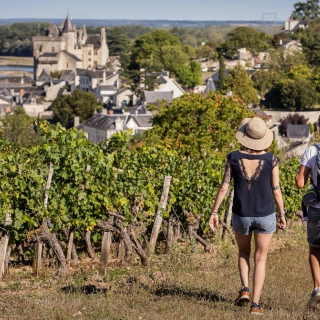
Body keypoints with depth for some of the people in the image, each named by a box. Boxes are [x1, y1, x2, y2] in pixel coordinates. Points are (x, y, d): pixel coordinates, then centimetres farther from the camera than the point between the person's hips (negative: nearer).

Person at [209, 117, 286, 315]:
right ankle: (256, 304, 0)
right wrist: (282, 214, 8)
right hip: (265, 215, -1)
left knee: (244, 253, 26)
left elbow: (224, 187, -7)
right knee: (261, 260, 9)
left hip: (241, 215, 1)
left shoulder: (233, 158, -9)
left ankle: (245, 289, 6)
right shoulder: (271, 159, -10)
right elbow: (276, 190, -5)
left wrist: (214, 212, 1)